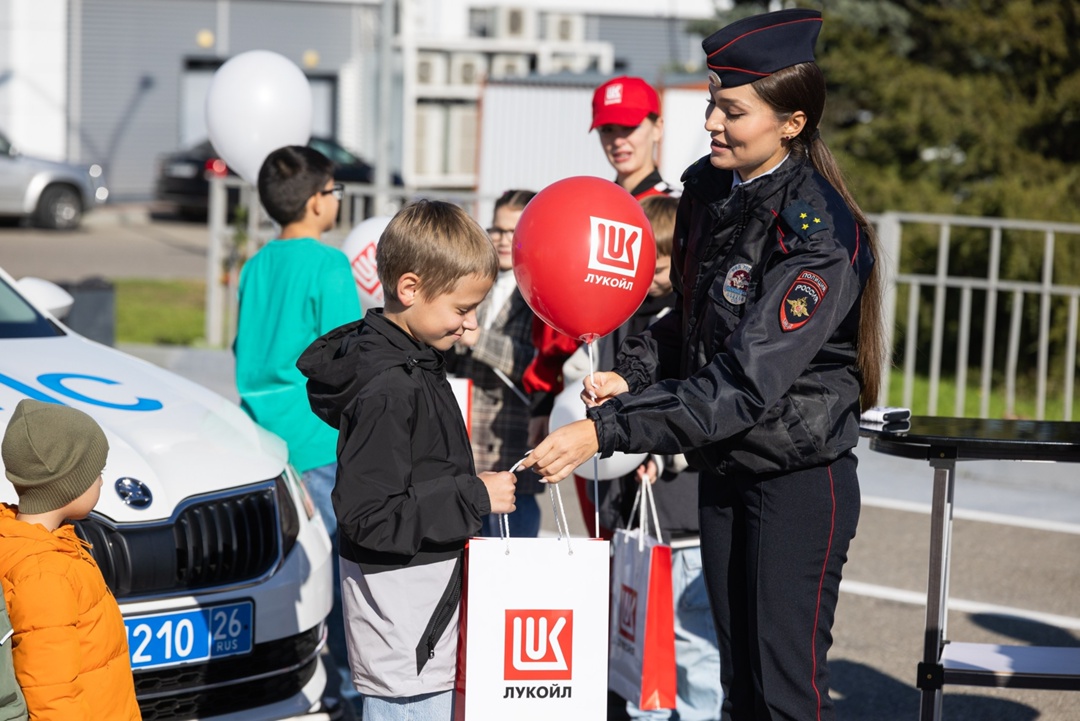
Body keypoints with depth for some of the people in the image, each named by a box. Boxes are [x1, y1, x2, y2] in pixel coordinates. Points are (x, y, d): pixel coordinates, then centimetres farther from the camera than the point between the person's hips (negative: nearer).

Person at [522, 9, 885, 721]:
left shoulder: (819, 233, -23)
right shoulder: (707, 188, 2)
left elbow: (746, 383, -29)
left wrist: (606, 431, -32)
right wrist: (631, 375, -3)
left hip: (799, 480, -7)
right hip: (723, 470, 7)